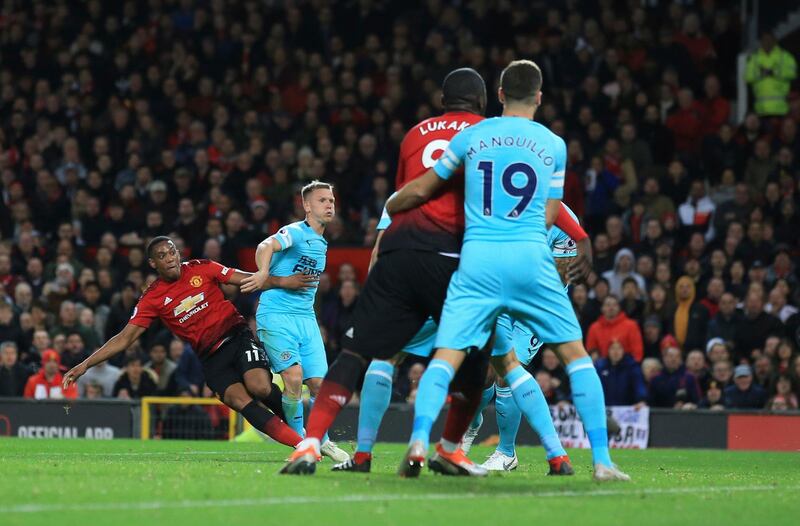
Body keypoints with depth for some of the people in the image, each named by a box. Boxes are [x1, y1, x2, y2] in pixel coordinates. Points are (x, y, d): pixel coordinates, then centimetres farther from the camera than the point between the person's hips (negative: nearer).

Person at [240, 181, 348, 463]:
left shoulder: (322, 244, 18)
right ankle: (300, 442, -4)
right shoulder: (295, 233, -8)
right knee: (294, 376, -19)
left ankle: (321, 441, 17)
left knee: (318, 382, 0)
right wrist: (263, 274, -47)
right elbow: (267, 246, -29)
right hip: (276, 315, -7)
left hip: (306, 318, 7)